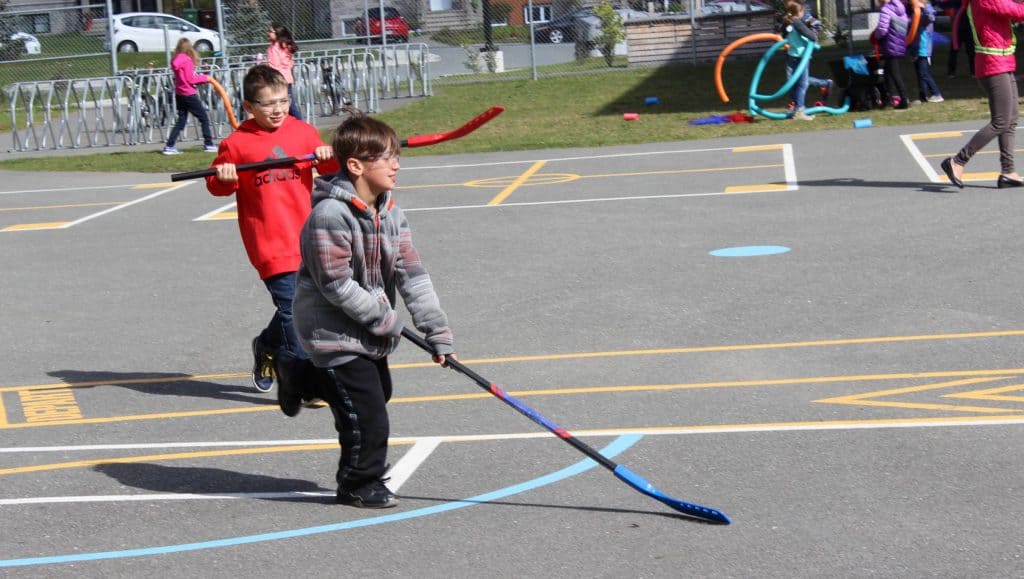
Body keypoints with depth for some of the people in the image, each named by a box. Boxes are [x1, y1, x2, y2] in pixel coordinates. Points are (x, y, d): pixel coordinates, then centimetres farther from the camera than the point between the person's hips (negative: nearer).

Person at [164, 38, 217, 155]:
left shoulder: (176, 60, 7)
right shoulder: (187, 60, -15)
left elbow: (185, 77, 9)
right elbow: (190, 79, -15)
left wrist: (201, 78, 6)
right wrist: (204, 78, -4)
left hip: (179, 94, 8)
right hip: (189, 94, -8)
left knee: (181, 120, 12)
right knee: (204, 118, 5)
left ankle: (169, 146, 5)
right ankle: (208, 144, 8)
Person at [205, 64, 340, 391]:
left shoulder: (303, 132, 6)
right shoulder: (237, 144, -3)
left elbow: (330, 169, 11)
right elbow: (217, 185, 3)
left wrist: (329, 157, -10)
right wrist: (223, 178, -19)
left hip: (305, 239, 4)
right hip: (270, 245, -4)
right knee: (292, 308, -11)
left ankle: (267, 347, 37)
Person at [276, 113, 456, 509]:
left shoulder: (390, 213, 0)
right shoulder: (329, 215, -25)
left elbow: (412, 275, -1)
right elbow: (335, 284, -25)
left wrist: (437, 332, -5)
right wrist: (383, 318, -19)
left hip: (371, 331, 9)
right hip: (334, 332, -8)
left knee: (379, 389, 24)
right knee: (367, 416, -5)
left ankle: (300, 378, 40)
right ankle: (359, 484, 18)